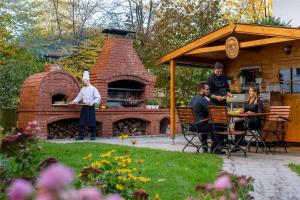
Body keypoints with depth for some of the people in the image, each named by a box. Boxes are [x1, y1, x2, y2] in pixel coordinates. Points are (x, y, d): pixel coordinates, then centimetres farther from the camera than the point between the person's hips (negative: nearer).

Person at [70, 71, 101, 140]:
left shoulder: (93, 89, -5)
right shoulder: (83, 89, 11)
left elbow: (98, 98, -8)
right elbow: (79, 97, 15)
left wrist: (92, 103, -18)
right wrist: (74, 101, 0)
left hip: (91, 107, -5)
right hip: (84, 108, 5)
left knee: (92, 123, -1)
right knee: (82, 122, 3)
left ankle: (93, 136, 9)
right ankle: (81, 136, 9)